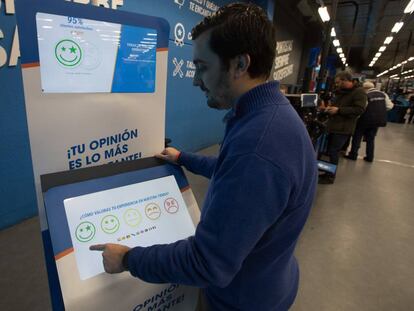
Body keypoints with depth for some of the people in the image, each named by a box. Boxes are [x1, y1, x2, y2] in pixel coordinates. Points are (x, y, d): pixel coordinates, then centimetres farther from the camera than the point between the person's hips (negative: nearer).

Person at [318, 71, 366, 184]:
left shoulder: (359, 92, -10)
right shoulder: (340, 92, 16)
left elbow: (359, 110, -20)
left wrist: (338, 110, -22)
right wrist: (331, 108, 6)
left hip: (343, 128, -8)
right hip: (333, 126, 8)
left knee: (333, 152, -5)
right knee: (329, 151, 11)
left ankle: (331, 176, 6)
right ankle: (329, 172, 24)